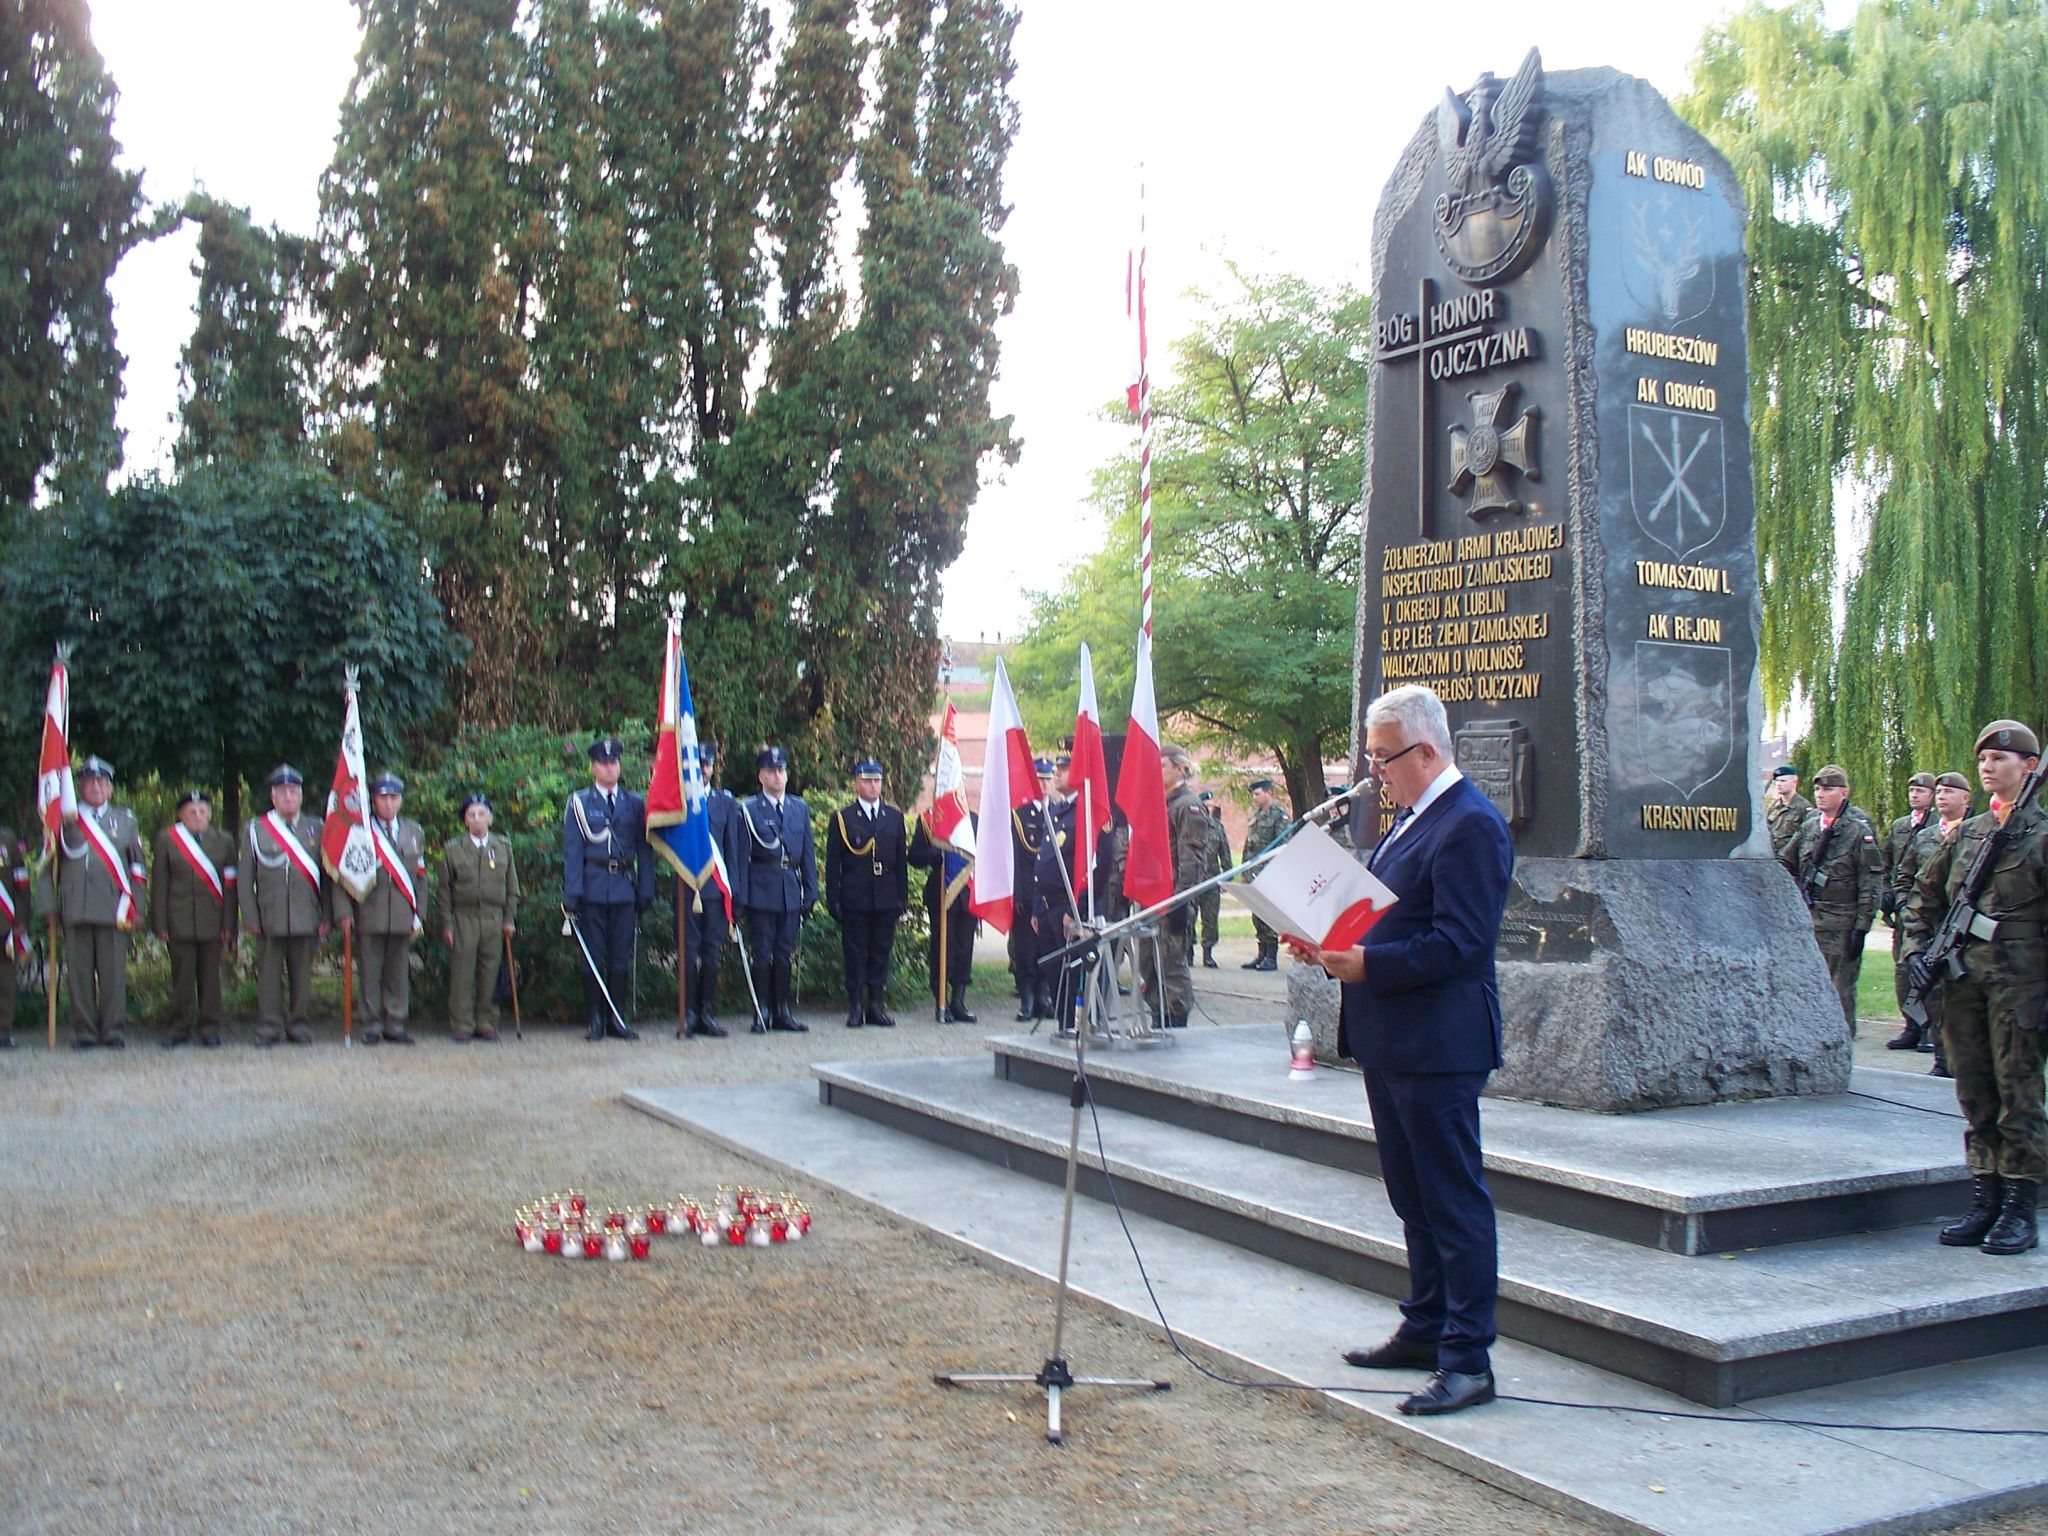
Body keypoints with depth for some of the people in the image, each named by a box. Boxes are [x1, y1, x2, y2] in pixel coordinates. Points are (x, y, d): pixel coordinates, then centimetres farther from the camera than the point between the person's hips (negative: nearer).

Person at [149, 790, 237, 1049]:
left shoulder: (224, 841, 8)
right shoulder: (166, 839, 5)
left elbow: (230, 886, 5)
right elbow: (160, 884, 3)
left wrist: (229, 926, 0)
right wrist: (159, 923, -3)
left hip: (213, 922, 1)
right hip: (179, 922, -1)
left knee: (210, 977, 4)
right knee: (182, 977, 3)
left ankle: (210, 1029, 12)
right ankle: (180, 1029, 12)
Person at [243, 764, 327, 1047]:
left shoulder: (316, 828, 9)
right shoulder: (255, 829, 6)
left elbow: (327, 875, 9)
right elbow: (246, 878, 5)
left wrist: (326, 917, 4)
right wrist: (250, 918, -2)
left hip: (306, 917, 1)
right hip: (269, 918, -1)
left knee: (302, 975, 5)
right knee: (269, 975, 1)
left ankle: (298, 1024, 14)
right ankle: (268, 1028, 7)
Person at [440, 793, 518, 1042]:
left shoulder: (503, 846, 9)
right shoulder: (452, 848, 4)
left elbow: (512, 886, 11)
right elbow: (445, 889, 5)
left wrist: (510, 919, 5)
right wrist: (446, 924, -1)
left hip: (494, 918, 2)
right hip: (463, 917, -1)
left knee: (490, 973, 3)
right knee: (462, 974, -2)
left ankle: (486, 1023, 11)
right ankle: (462, 1026, 4)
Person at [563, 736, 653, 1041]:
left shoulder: (635, 804, 11)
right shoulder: (579, 803, 5)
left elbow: (644, 850, 11)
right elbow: (572, 850, 0)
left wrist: (646, 890, 4)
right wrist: (571, 893, -8)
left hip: (625, 889, 2)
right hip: (592, 888, -2)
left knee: (622, 957, 4)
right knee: (593, 957, 1)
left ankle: (617, 1019, 11)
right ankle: (594, 1021, 7)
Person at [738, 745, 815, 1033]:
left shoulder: (800, 808, 12)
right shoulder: (748, 809, -1)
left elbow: (808, 853, 12)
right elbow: (741, 854, -3)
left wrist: (810, 892, 7)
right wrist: (740, 895, -8)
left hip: (791, 891, 4)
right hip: (761, 890, -4)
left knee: (785, 954, 8)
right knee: (763, 954, -1)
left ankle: (782, 1011, 15)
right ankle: (762, 1012, 5)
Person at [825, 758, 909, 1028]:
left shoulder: (894, 817, 12)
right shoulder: (842, 817, 3)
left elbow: (902, 860, 12)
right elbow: (832, 863, 1)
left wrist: (903, 897, 6)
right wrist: (833, 900, -5)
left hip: (886, 901, 3)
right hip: (854, 901, -2)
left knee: (881, 953, 5)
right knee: (854, 954, 1)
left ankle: (876, 1005, 13)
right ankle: (855, 1007, 7)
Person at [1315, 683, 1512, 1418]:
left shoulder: (1469, 825, -17)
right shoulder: (1411, 816, 15)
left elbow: (1459, 943, -23)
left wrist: (1367, 963, -24)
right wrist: (1333, 942, 5)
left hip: (1438, 1046, -10)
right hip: (1392, 1044, 10)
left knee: (1454, 1201, -2)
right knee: (1414, 1198, 18)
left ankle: (1468, 1359, 5)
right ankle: (1425, 1329, 30)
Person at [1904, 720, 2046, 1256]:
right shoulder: (1967, 832, 15)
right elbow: (1925, 893, 23)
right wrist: (1918, 948, 8)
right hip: (1963, 977, 5)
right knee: (1974, 1094, 9)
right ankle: (1984, 1201, 16)